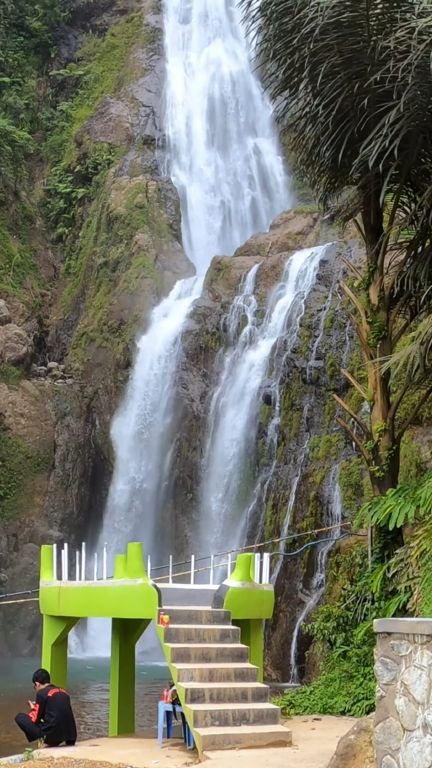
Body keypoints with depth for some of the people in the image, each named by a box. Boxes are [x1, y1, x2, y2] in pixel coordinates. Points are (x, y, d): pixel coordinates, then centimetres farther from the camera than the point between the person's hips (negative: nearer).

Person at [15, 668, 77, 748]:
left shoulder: (42, 693, -4)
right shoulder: (63, 692, 15)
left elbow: (35, 719, 0)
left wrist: (33, 709, 20)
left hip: (51, 734, -8)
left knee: (20, 717, 6)